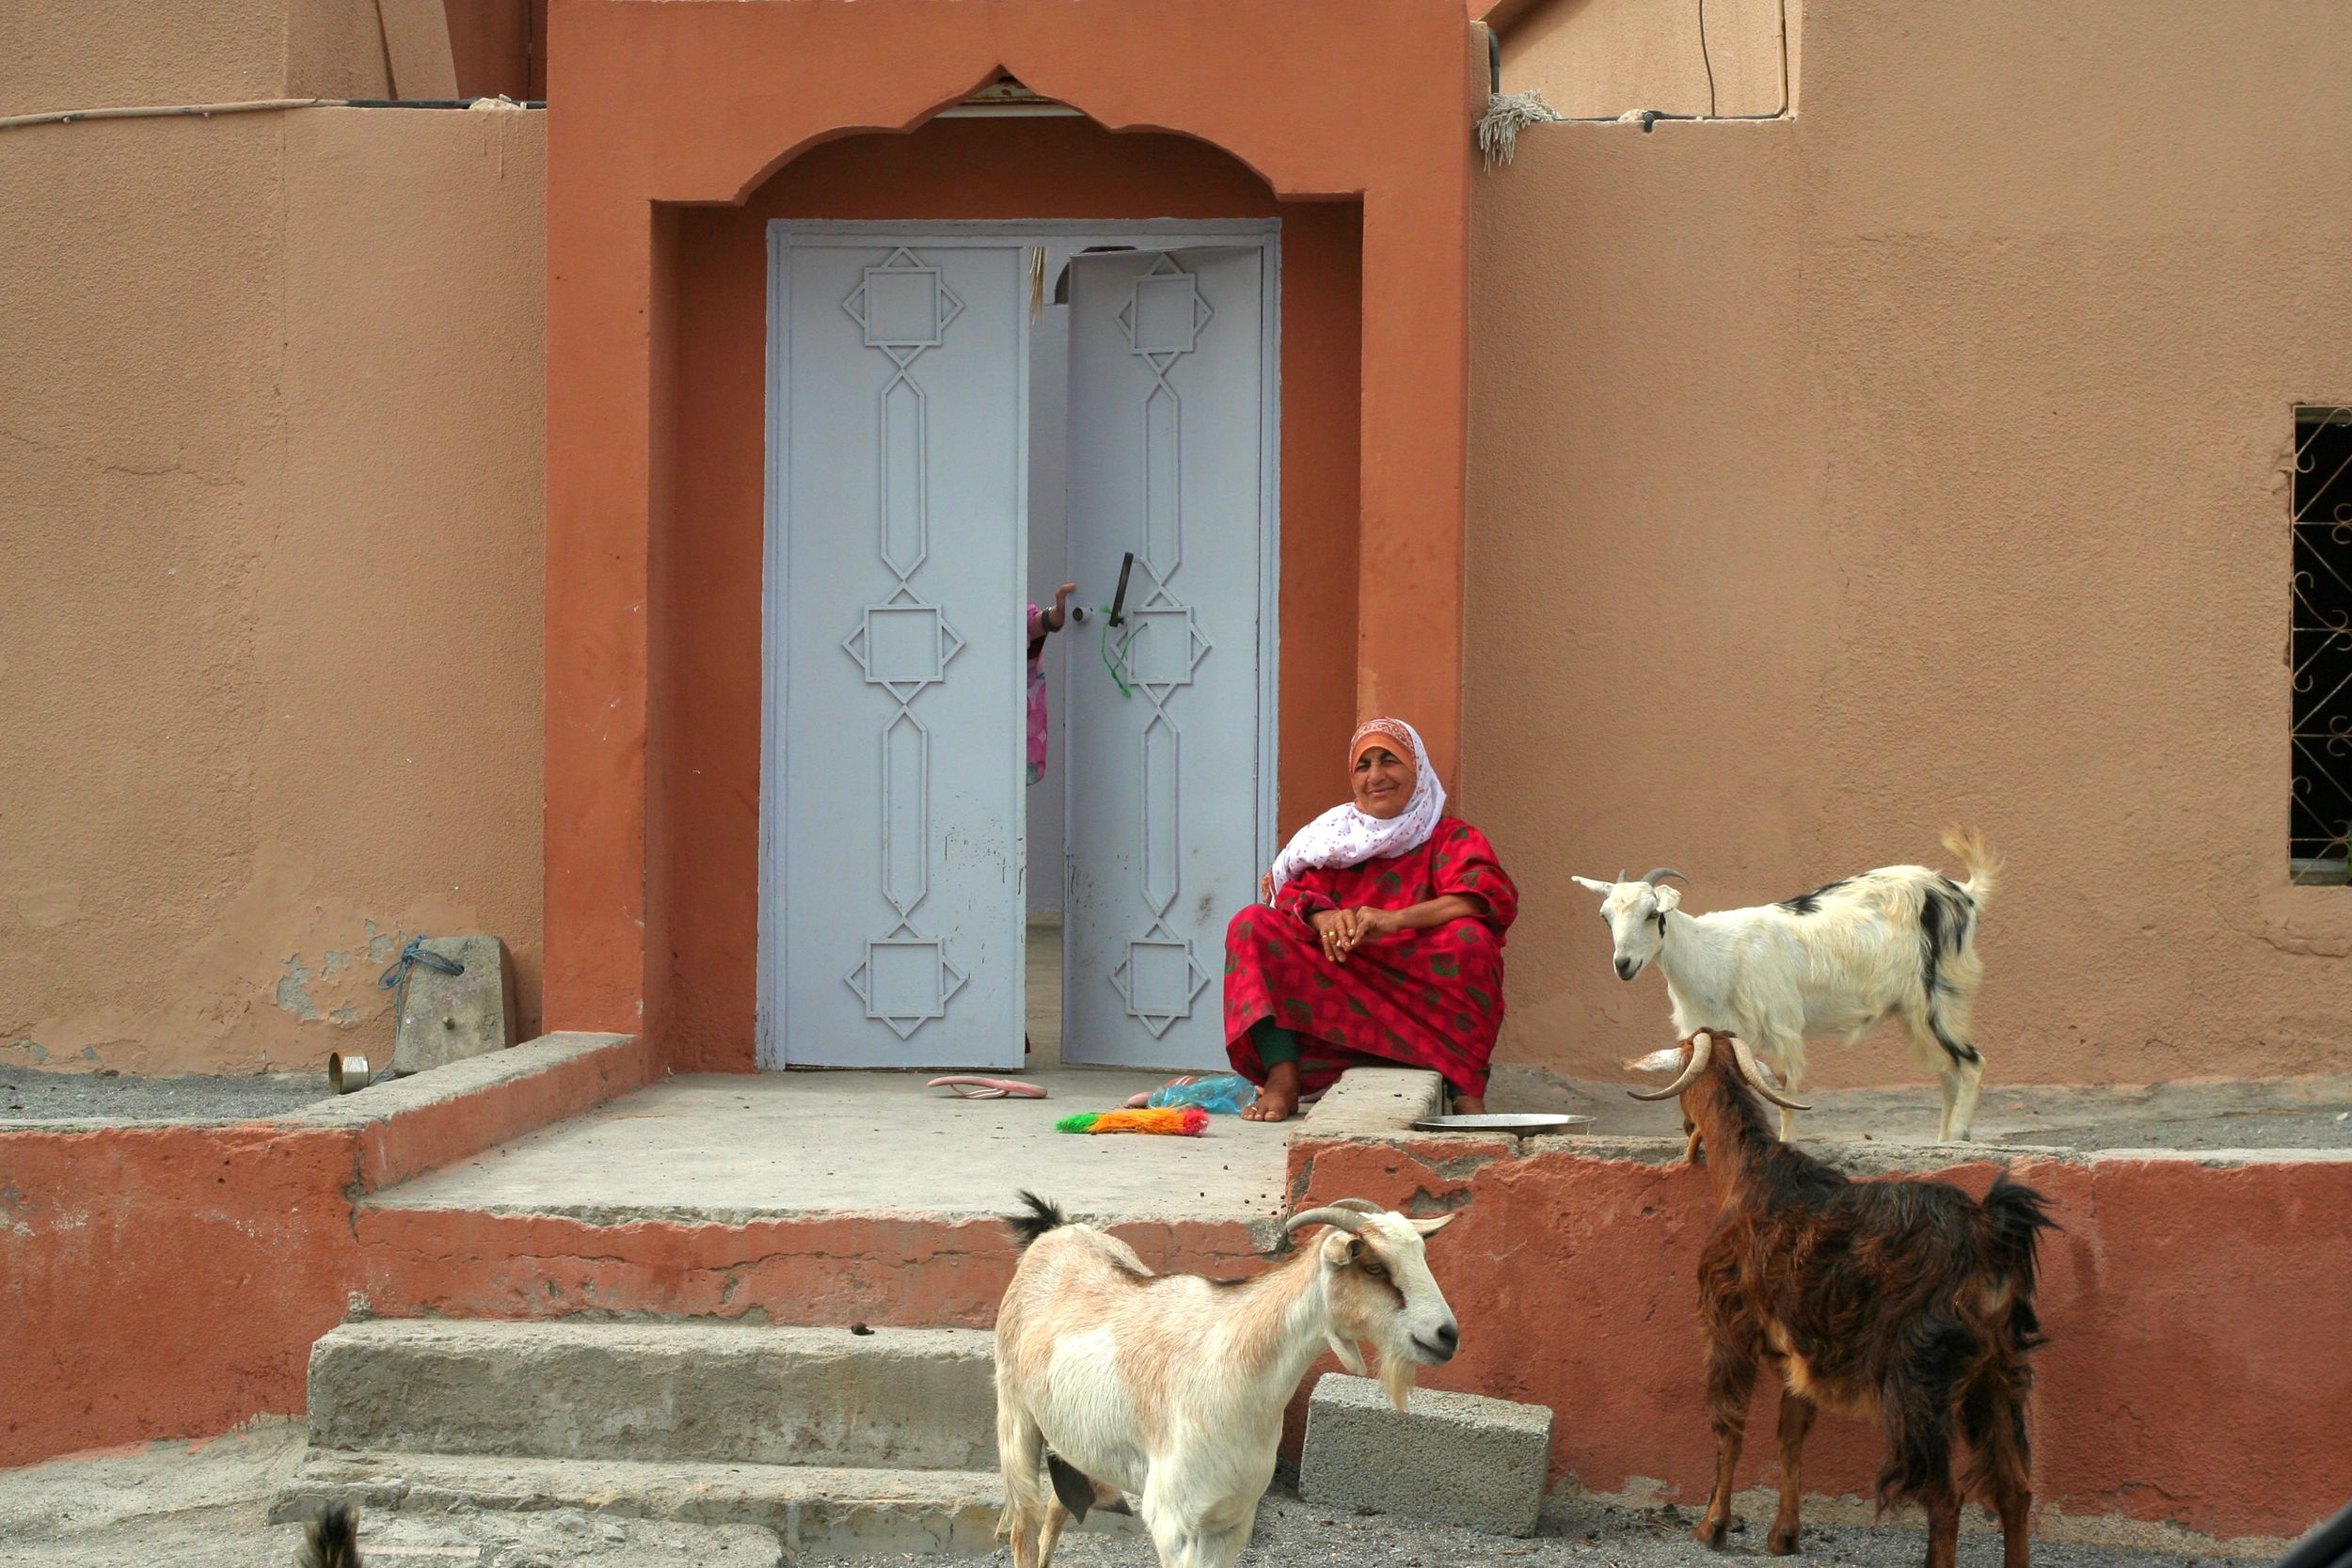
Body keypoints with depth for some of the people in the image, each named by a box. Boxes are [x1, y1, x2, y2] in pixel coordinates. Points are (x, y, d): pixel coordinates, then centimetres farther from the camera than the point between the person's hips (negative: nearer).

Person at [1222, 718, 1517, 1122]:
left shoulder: (1451, 838, 7)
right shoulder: (1337, 837, 19)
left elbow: (1493, 895, -14)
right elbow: (1298, 892, 3)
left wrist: (1396, 920, -30)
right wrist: (1323, 916, -24)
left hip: (1421, 1006, -3)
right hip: (1337, 1000, 3)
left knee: (1470, 940, -30)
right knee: (1253, 927, -15)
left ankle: (1465, 1087, -25)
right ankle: (1282, 1078, -27)